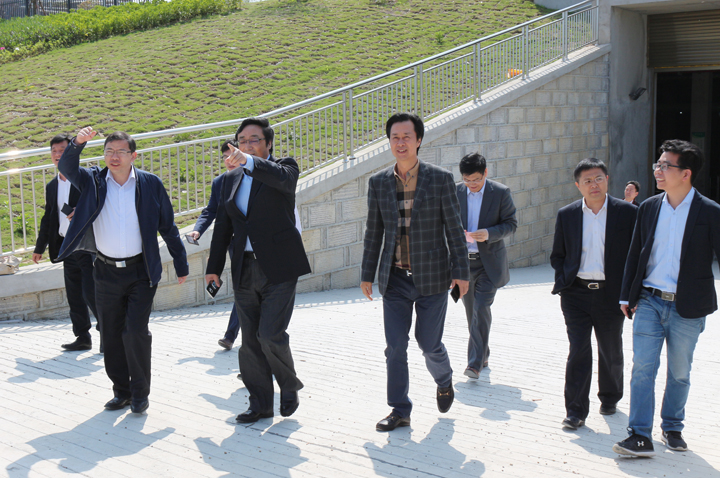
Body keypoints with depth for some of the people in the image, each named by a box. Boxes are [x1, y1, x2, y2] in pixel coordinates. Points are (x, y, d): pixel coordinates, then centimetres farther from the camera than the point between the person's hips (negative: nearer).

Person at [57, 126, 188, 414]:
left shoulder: (150, 184, -2)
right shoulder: (93, 181, 2)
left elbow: (168, 227, 3)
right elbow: (66, 168, -16)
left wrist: (180, 264, 5)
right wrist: (78, 143, -35)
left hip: (141, 272, -3)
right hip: (106, 272, 3)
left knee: (136, 332, -8)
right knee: (111, 336, 10)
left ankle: (140, 393, 10)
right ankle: (121, 391, 26)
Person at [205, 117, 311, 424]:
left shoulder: (283, 167, -1)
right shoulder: (231, 179, 15)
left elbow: (284, 178, -27)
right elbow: (223, 225, 18)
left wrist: (249, 161, -42)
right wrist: (214, 267, 15)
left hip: (279, 269, -5)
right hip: (245, 270, 6)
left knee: (271, 335, -12)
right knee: (251, 340, 8)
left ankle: (289, 387, 15)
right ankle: (261, 403, 20)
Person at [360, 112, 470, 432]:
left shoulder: (440, 179, -3)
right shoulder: (379, 183, 5)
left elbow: (454, 228, -2)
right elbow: (373, 232, 10)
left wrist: (461, 271, -6)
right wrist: (367, 274, 10)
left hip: (431, 277, -2)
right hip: (395, 277, 2)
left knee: (429, 343, 6)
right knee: (395, 346, 1)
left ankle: (444, 382, 38)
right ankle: (400, 410, 13)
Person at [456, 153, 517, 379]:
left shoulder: (501, 192, -5)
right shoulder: (455, 192, 3)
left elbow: (511, 223, -3)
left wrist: (489, 233, -20)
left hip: (489, 261, -3)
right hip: (463, 260, 4)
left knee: (481, 309, -13)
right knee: (471, 311, 12)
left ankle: (475, 362, -9)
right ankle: (483, 354, 30)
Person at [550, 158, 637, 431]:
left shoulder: (627, 213, -2)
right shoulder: (567, 215, 5)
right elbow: (557, 255, 12)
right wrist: (563, 282, -3)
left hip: (610, 294, 0)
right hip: (576, 294, 0)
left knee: (610, 352, 14)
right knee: (578, 352, -4)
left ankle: (609, 398, 36)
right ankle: (575, 411, 1)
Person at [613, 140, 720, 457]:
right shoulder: (648, 207, 5)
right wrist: (627, 297, 7)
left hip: (686, 308, -2)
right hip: (649, 302, 2)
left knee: (679, 373, 12)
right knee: (642, 368, -4)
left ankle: (672, 427, 30)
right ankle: (640, 436, -2)